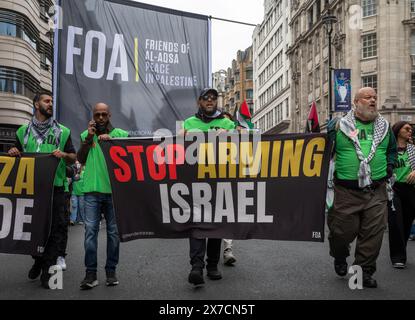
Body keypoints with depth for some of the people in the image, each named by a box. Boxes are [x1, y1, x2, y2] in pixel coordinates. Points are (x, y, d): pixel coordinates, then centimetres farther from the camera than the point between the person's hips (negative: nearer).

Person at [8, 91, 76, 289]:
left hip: (55, 186, -2)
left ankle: (47, 270, 2)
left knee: (55, 228, -6)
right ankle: (38, 260, 31)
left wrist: (64, 155, -12)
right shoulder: (23, 131, 14)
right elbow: (18, 156, 21)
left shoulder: (62, 132, 9)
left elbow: (73, 158, 9)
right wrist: (13, 153, -1)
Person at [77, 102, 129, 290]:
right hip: (91, 190, 1)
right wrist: (89, 137, -3)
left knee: (113, 231, 4)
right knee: (90, 230, -6)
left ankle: (111, 271, 13)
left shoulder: (120, 133, 7)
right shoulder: (86, 134, 13)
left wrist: (110, 140, -11)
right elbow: (81, 159, 6)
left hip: (114, 189, -1)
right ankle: (90, 274, -2)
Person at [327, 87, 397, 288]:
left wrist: (389, 165, 15)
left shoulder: (384, 127, 14)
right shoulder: (338, 126, 1)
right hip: (346, 190, -3)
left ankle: (364, 271, 15)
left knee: (374, 232, 0)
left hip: (376, 191, 3)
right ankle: (340, 258, 35)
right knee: (343, 231, 3)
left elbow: (392, 149, 28)